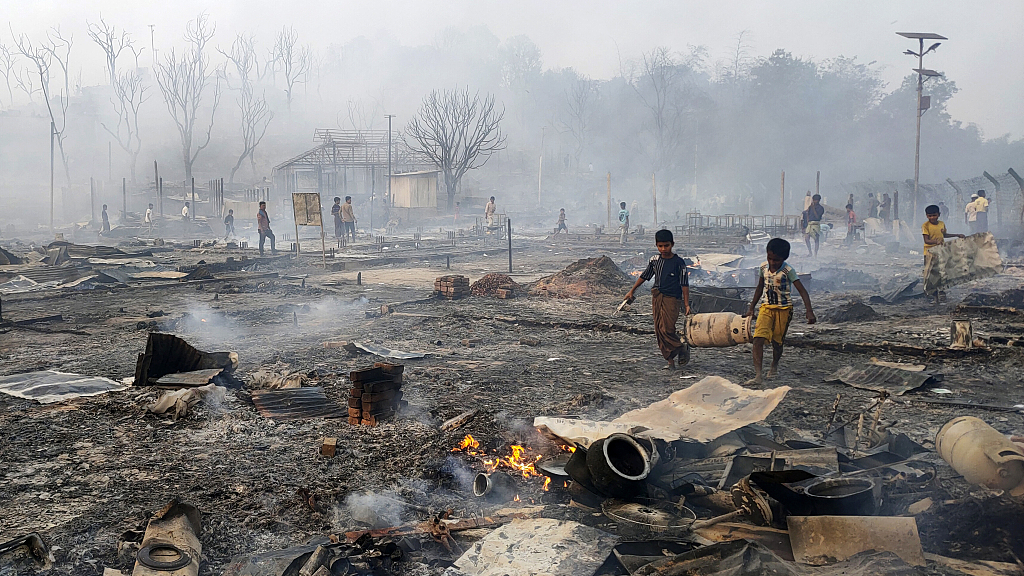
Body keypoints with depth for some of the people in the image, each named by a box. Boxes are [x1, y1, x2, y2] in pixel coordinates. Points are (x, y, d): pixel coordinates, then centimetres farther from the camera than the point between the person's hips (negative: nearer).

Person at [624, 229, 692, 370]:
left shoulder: (678, 262, -5)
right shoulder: (654, 260, 7)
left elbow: (684, 284, -3)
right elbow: (644, 276, 20)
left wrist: (686, 304, -5)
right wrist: (632, 291, 25)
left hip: (672, 298, -5)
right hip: (657, 297, 5)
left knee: (667, 329, -16)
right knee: (659, 330, 2)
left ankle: (682, 348, 11)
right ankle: (670, 361, 8)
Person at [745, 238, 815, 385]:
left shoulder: (788, 271, -16)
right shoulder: (763, 267, -2)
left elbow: (802, 291, -19)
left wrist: (809, 312, -29)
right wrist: (751, 308, 16)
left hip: (784, 309, -3)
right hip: (767, 307, 3)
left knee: (777, 342, 7)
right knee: (758, 339, -15)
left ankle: (774, 366, 38)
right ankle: (758, 375, -20)